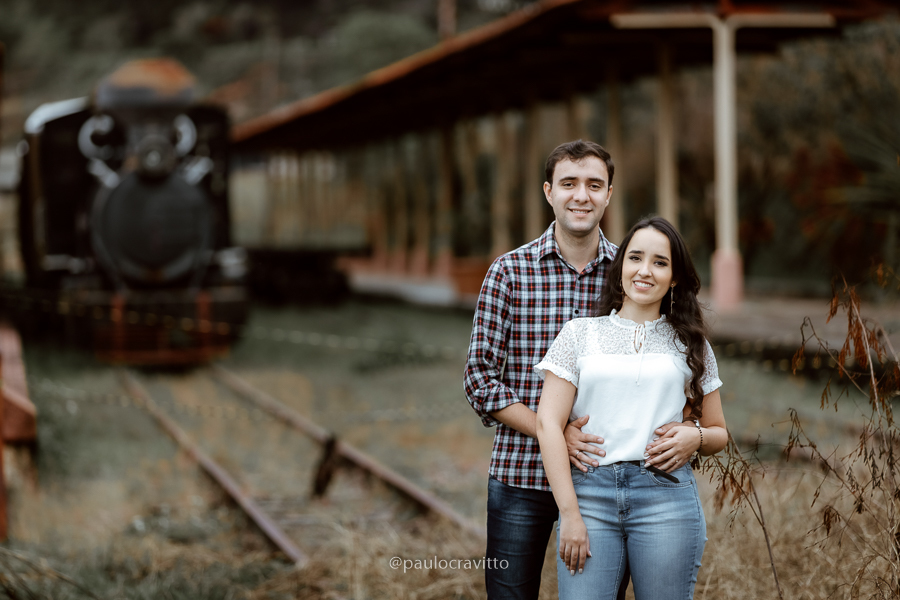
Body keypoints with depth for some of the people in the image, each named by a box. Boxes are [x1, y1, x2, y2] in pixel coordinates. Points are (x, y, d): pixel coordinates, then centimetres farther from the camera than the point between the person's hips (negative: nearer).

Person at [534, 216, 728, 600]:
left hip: (665, 494, 1)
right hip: (589, 492, -1)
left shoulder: (690, 344, 15)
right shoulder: (580, 333, 9)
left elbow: (719, 433, 19)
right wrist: (569, 514, -8)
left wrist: (695, 437, -6)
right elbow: (548, 423, 1)